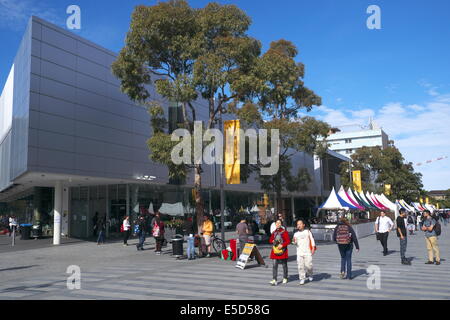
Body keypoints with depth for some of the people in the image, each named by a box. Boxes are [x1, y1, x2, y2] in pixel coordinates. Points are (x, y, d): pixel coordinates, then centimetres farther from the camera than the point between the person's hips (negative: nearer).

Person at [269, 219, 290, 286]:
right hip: (275, 251, 4)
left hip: (282, 251, -4)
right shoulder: (274, 232, 10)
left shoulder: (284, 232, -6)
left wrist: (282, 245, -22)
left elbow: (288, 241, -10)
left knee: (284, 265, 9)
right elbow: (270, 240, 19)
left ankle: (285, 278, 26)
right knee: (274, 265, -3)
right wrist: (273, 241, -3)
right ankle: (274, 280, -5)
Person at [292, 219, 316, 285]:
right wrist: (294, 241, -6)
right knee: (300, 266, -3)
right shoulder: (296, 234, 10)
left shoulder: (307, 232, 4)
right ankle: (302, 279, 6)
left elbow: (312, 240, 5)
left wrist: (313, 248, -3)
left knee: (309, 265, -5)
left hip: (308, 252, -2)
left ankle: (309, 275, 23)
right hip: (299, 253, 2)